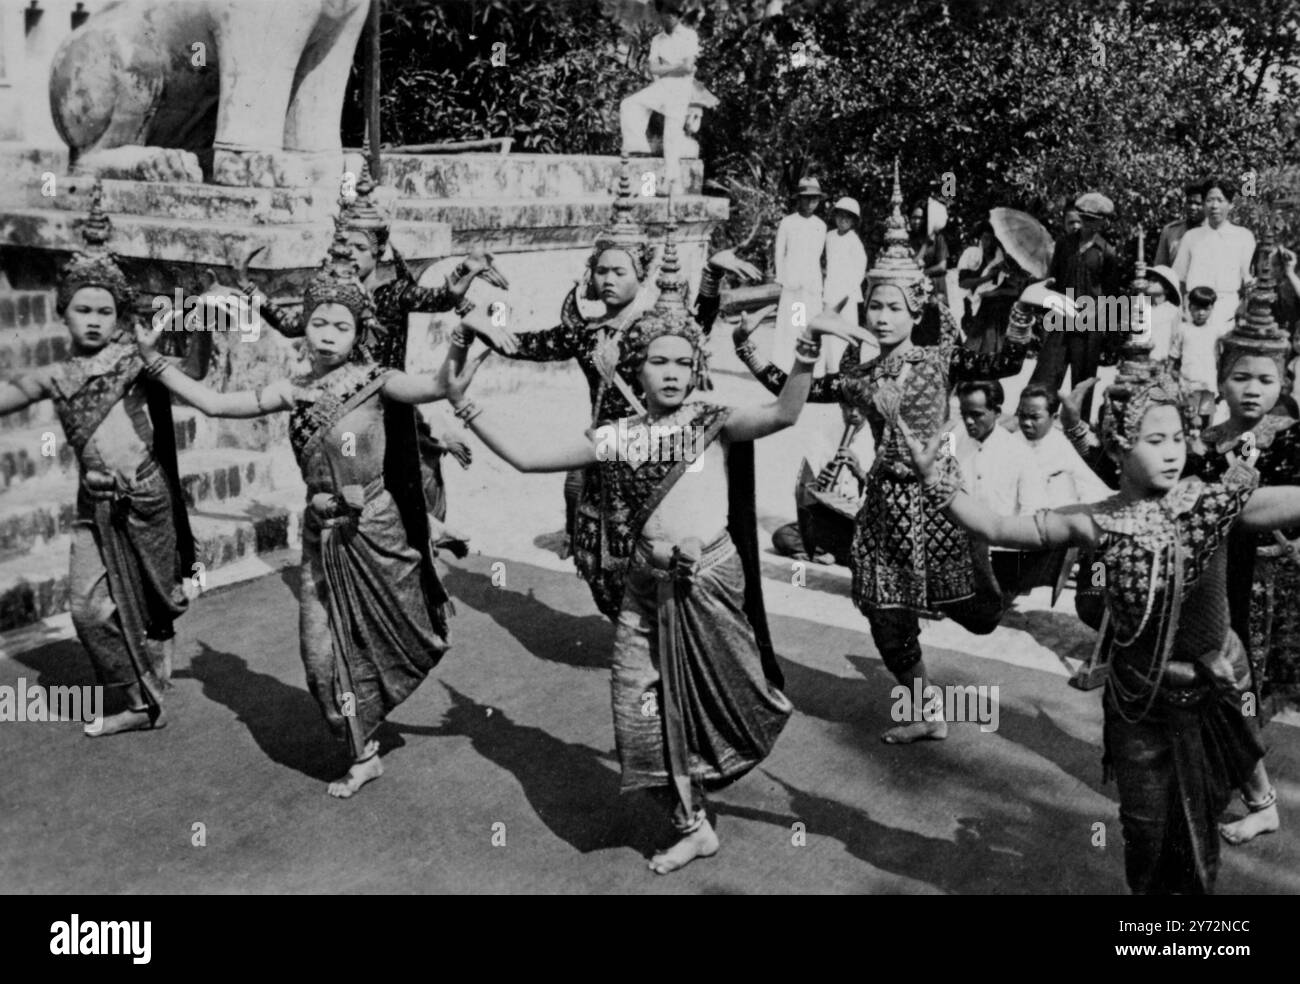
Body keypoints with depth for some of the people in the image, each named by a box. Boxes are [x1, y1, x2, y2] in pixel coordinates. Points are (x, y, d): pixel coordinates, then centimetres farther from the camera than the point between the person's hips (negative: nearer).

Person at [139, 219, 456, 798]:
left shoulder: (374, 382, -12)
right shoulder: (293, 393, 1)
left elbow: (439, 388, -27)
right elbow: (214, 404, 8)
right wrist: (153, 360, 6)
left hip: (375, 530, -4)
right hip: (322, 533, 4)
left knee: (394, 633, 8)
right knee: (324, 647, 5)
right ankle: (364, 755, 23)